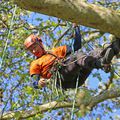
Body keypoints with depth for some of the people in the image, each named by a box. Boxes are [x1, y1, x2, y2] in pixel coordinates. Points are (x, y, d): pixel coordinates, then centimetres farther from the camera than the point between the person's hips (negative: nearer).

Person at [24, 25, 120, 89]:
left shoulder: (56, 51, 37)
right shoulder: (35, 64, 25)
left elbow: (76, 45, 33)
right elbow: (35, 82, 9)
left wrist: (76, 28, 27)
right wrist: (39, 83, -15)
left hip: (77, 78, 5)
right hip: (61, 79, -5)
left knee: (94, 54, -18)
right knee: (77, 56, -30)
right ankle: (101, 63, -57)